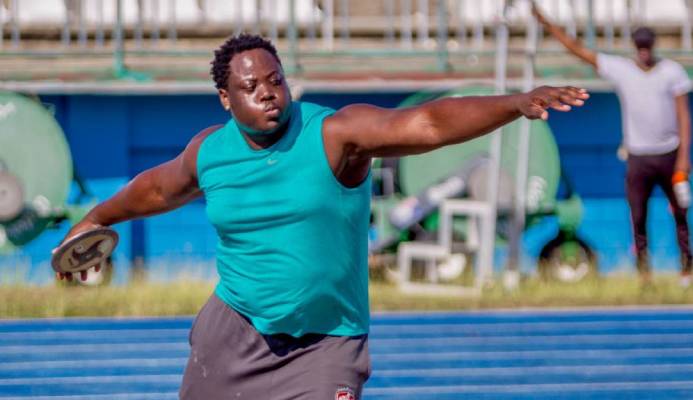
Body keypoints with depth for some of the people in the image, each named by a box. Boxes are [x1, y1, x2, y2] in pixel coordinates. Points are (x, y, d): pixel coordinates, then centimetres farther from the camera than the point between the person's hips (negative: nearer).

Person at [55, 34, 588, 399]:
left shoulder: (335, 134, -18)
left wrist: (515, 103, -46)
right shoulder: (209, 153, -3)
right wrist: (98, 218, 36)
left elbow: (427, 124, -32)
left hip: (325, 343, -4)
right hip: (235, 330, 4)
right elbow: (159, 189, 20)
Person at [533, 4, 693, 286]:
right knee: (638, 218, -1)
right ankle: (643, 271, 5)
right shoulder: (620, 69, 1)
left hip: (669, 155, -1)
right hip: (638, 158, 1)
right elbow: (578, 50, 1)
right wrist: (547, 24, -4)